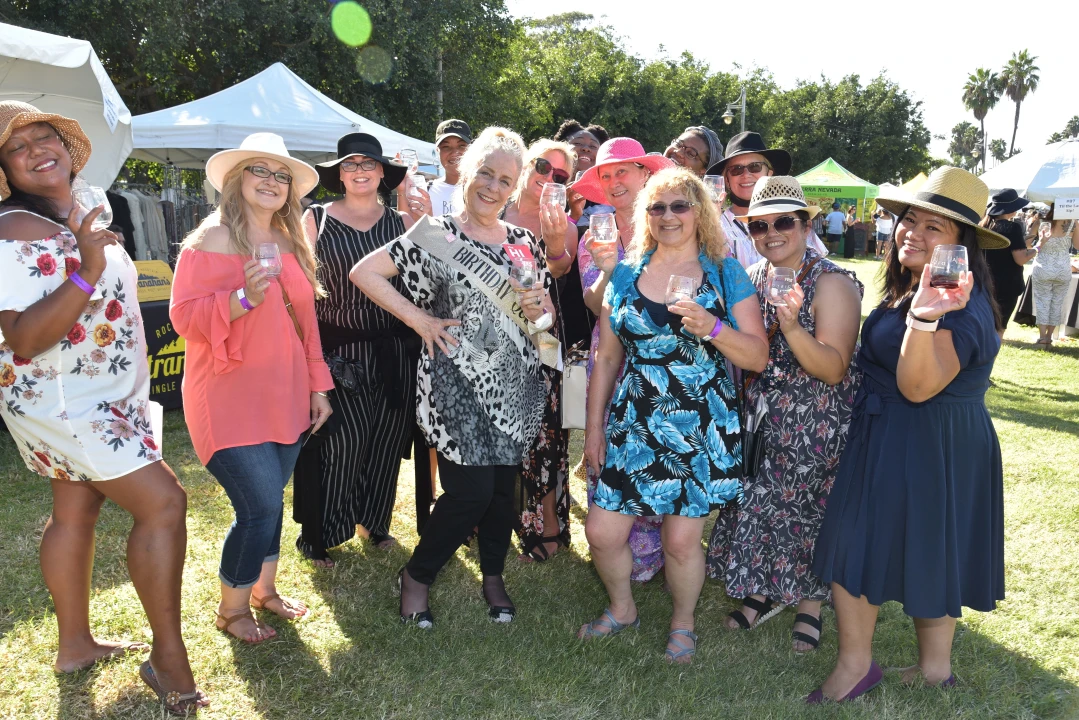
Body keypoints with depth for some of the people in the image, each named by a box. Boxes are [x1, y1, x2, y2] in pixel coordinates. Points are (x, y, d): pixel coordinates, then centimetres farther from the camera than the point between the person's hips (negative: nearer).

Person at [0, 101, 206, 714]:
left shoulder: (82, 219, 8)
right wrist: (86, 271, -36)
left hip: (99, 398, 9)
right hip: (58, 402, -9)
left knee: (77, 510, 16)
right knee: (163, 502, -12)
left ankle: (76, 645, 30)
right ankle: (169, 658, -1)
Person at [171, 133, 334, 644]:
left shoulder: (289, 243, 12)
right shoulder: (212, 239, -8)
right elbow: (184, 316, -13)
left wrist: (317, 385, 15)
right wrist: (244, 298, -29)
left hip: (285, 399, 6)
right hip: (231, 400, -6)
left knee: (270, 500, 13)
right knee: (261, 507, -7)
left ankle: (264, 589, 35)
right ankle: (232, 609, 17)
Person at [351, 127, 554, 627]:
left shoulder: (524, 243, 10)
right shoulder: (437, 236, -5)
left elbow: (545, 310, 19)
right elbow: (362, 272, -10)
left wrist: (540, 309, -5)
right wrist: (418, 319, -13)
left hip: (515, 385, 5)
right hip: (458, 387, -5)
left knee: (503, 486, 11)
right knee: (470, 490, -6)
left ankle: (493, 576, 34)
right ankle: (415, 576, 19)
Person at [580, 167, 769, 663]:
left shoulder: (726, 275, 0)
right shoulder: (626, 275, 7)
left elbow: (758, 358, -5)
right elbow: (606, 358, 10)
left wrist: (712, 328, -23)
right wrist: (593, 428, 8)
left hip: (700, 430, -2)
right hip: (633, 427, 3)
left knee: (681, 540, 2)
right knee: (602, 532, 3)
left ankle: (682, 624, 32)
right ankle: (622, 609, 33)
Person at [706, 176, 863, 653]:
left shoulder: (832, 283, -16)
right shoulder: (751, 278, 3)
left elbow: (833, 370, -23)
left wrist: (792, 327, -35)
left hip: (814, 425, -5)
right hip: (758, 417, 6)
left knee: (805, 508, 7)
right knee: (755, 501, 12)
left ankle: (809, 602, 30)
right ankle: (765, 590, 35)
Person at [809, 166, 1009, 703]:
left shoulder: (960, 306, -22)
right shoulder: (913, 288, 7)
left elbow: (917, 387, -32)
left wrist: (923, 320, -44)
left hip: (927, 449, -10)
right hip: (889, 438, 10)